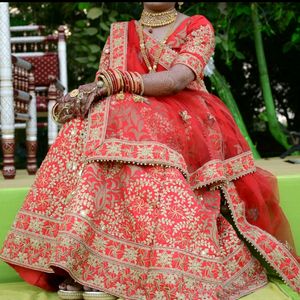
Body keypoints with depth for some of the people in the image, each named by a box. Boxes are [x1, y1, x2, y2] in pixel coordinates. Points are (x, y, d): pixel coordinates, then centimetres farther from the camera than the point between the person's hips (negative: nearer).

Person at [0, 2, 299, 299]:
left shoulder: (198, 27, 8)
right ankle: (75, 258, -31)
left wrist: (112, 83, -24)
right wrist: (81, 96, -17)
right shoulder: (119, 32, 19)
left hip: (187, 123, -3)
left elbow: (178, 79, -11)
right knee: (90, 127, -29)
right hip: (135, 118, 3)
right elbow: (101, 88, 9)